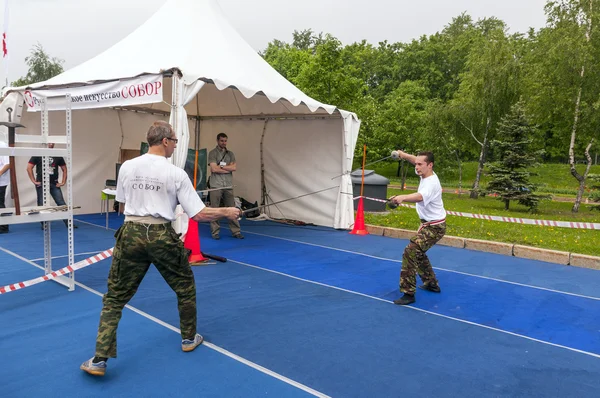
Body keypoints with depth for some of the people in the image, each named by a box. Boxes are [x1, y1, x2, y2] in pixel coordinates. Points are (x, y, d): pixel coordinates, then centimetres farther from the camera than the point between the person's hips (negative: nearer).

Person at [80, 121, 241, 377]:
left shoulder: (127, 167, 2)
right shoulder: (176, 173, -9)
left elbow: (122, 205, 15)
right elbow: (199, 214, -10)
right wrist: (226, 212, 5)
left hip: (131, 234, 3)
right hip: (161, 236, -2)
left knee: (115, 298, 12)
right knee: (185, 287, 22)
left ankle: (99, 360, 9)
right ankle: (189, 339, 35)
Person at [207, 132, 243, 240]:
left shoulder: (230, 154, 14)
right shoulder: (212, 153, 1)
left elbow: (234, 167, 0)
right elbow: (214, 169, -11)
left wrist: (221, 166, -7)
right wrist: (228, 169, -3)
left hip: (228, 186, 4)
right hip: (216, 185, -3)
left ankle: (236, 231, 10)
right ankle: (215, 232, 9)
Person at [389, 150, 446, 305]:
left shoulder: (431, 183, -28)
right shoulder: (426, 174, -1)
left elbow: (420, 197, -50)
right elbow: (417, 160, 17)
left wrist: (402, 197, -68)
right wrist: (404, 155, -1)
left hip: (434, 227, -11)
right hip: (428, 224, 11)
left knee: (410, 252, -23)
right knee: (418, 253, 25)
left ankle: (408, 294, -20)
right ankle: (431, 283, 42)